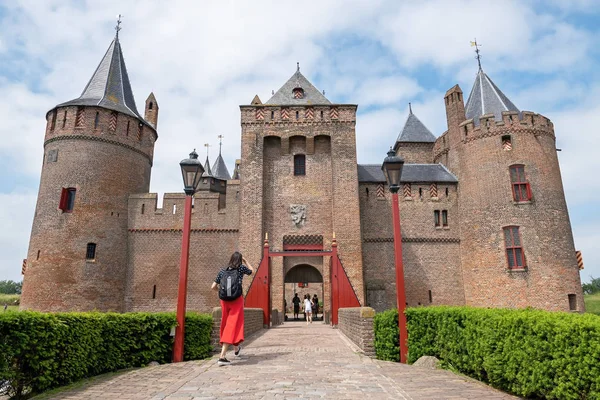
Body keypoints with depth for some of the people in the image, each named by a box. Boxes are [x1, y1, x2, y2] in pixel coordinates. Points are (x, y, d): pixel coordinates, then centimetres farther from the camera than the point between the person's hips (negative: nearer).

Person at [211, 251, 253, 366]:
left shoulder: (223, 271, 7)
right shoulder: (241, 268, 0)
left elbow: (213, 287, 8)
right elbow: (252, 271, 21)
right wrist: (245, 261, 28)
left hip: (224, 301, 5)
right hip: (237, 300, -4)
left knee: (226, 325, 20)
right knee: (233, 325, -4)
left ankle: (236, 348, 42)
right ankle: (222, 357, -12)